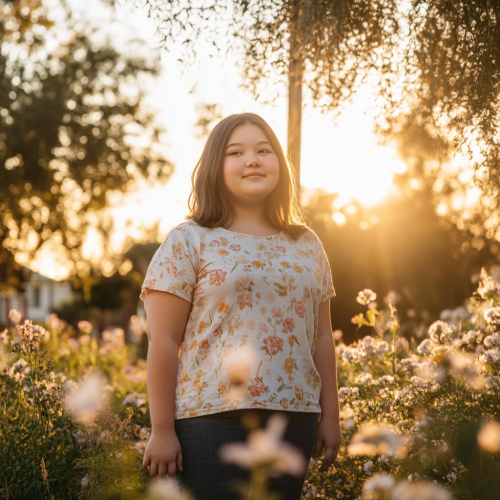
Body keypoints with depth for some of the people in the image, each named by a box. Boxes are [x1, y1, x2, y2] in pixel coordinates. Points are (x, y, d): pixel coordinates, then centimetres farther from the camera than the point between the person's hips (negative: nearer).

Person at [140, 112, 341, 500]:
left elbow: (322, 338, 14)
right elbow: (164, 342, -5)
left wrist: (330, 417, 11)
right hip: (211, 419, -4)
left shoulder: (307, 245, 13)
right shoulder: (188, 242, -1)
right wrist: (162, 430, -9)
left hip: (295, 420, 4)